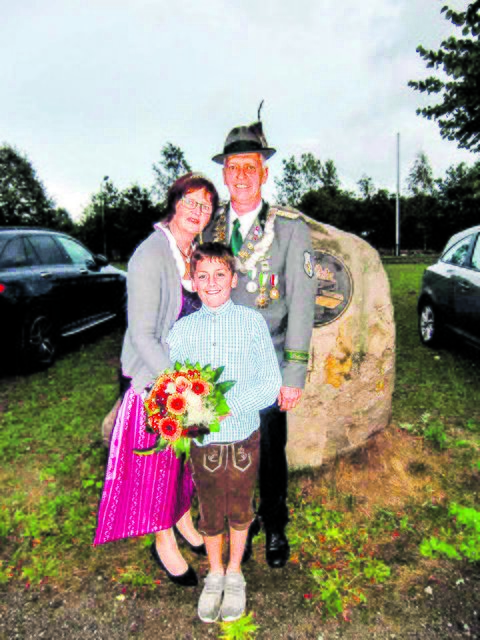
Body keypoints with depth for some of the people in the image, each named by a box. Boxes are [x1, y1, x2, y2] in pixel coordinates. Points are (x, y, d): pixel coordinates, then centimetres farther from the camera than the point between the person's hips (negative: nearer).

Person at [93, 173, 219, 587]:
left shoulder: (196, 253, 3)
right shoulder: (150, 255, -18)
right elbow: (142, 334, -20)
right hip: (157, 377, -6)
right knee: (157, 458, 10)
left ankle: (183, 519, 45)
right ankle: (164, 542, 33)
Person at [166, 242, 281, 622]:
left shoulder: (253, 323, -9)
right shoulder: (183, 330, -2)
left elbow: (271, 385, -11)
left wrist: (226, 403, -23)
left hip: (243, 437, -1)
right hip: (202, 439, 1)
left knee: (239, 510, 19)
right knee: (210, 513, 19)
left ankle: (235, 575, 46)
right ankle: (215, 574, 47)